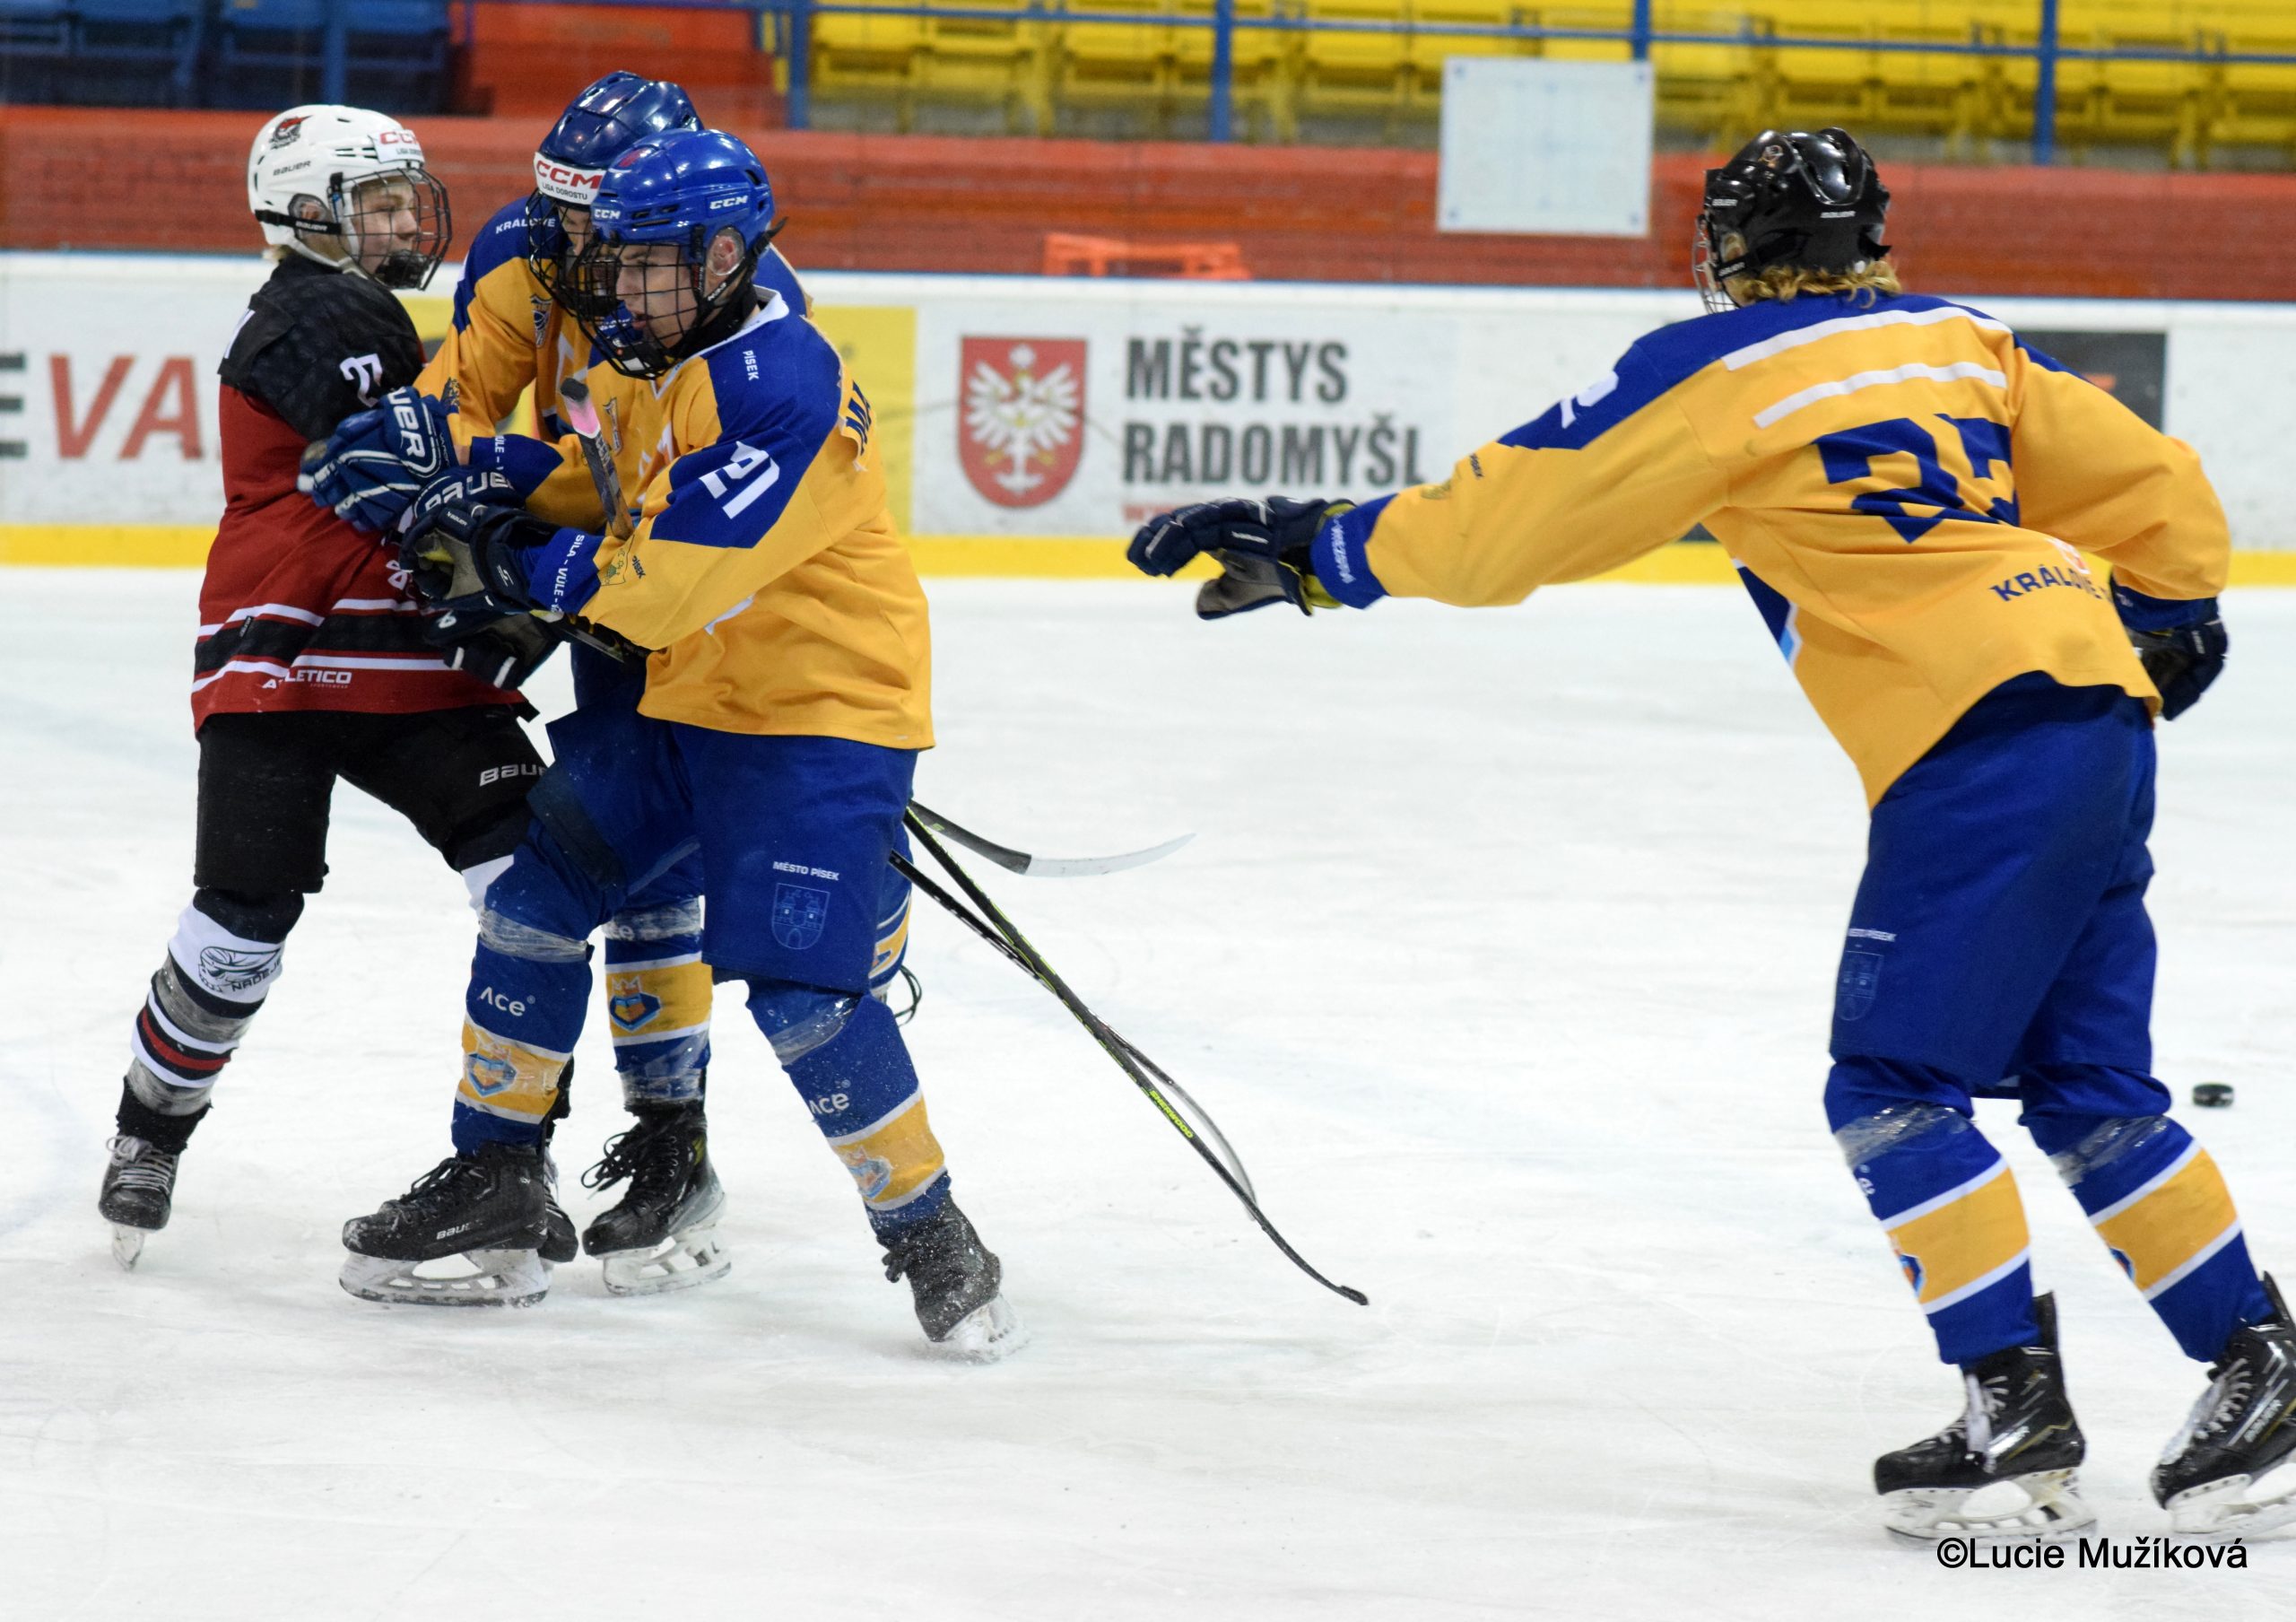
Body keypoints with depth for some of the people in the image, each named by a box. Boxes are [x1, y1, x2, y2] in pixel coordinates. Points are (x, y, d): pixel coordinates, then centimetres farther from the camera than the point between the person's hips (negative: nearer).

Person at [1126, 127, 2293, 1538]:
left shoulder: (1719, 372, -1)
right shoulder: (1960, 339, 18)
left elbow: (1514, 513, 0)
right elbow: (2149, 480, 22)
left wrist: (1315, 549, 9)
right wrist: (2169, 614, 39)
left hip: (1981, 744, -8)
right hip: (2102, 713, 8)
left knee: (1898, 1087, -3)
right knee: (2087, 1087, 15)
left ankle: (2019, 1416, -8)